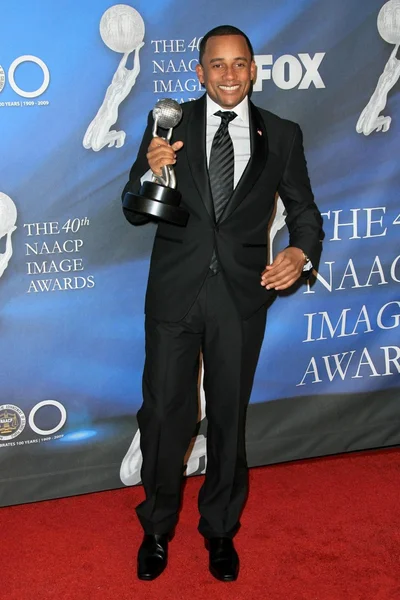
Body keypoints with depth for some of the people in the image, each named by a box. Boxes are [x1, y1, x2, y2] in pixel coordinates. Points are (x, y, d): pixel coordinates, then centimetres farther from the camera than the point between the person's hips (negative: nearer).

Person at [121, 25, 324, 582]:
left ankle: (220, 529, 34)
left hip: (241, 296, 1)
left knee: (229, 416, 13)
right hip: (174, 291, 0)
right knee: (164, 413, 7)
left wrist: (302, 251, -13)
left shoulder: (282, 135, 3)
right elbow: (134, 212, 2)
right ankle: (157, 527, 30)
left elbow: (304, 210, 9)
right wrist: (151, 171, -20)